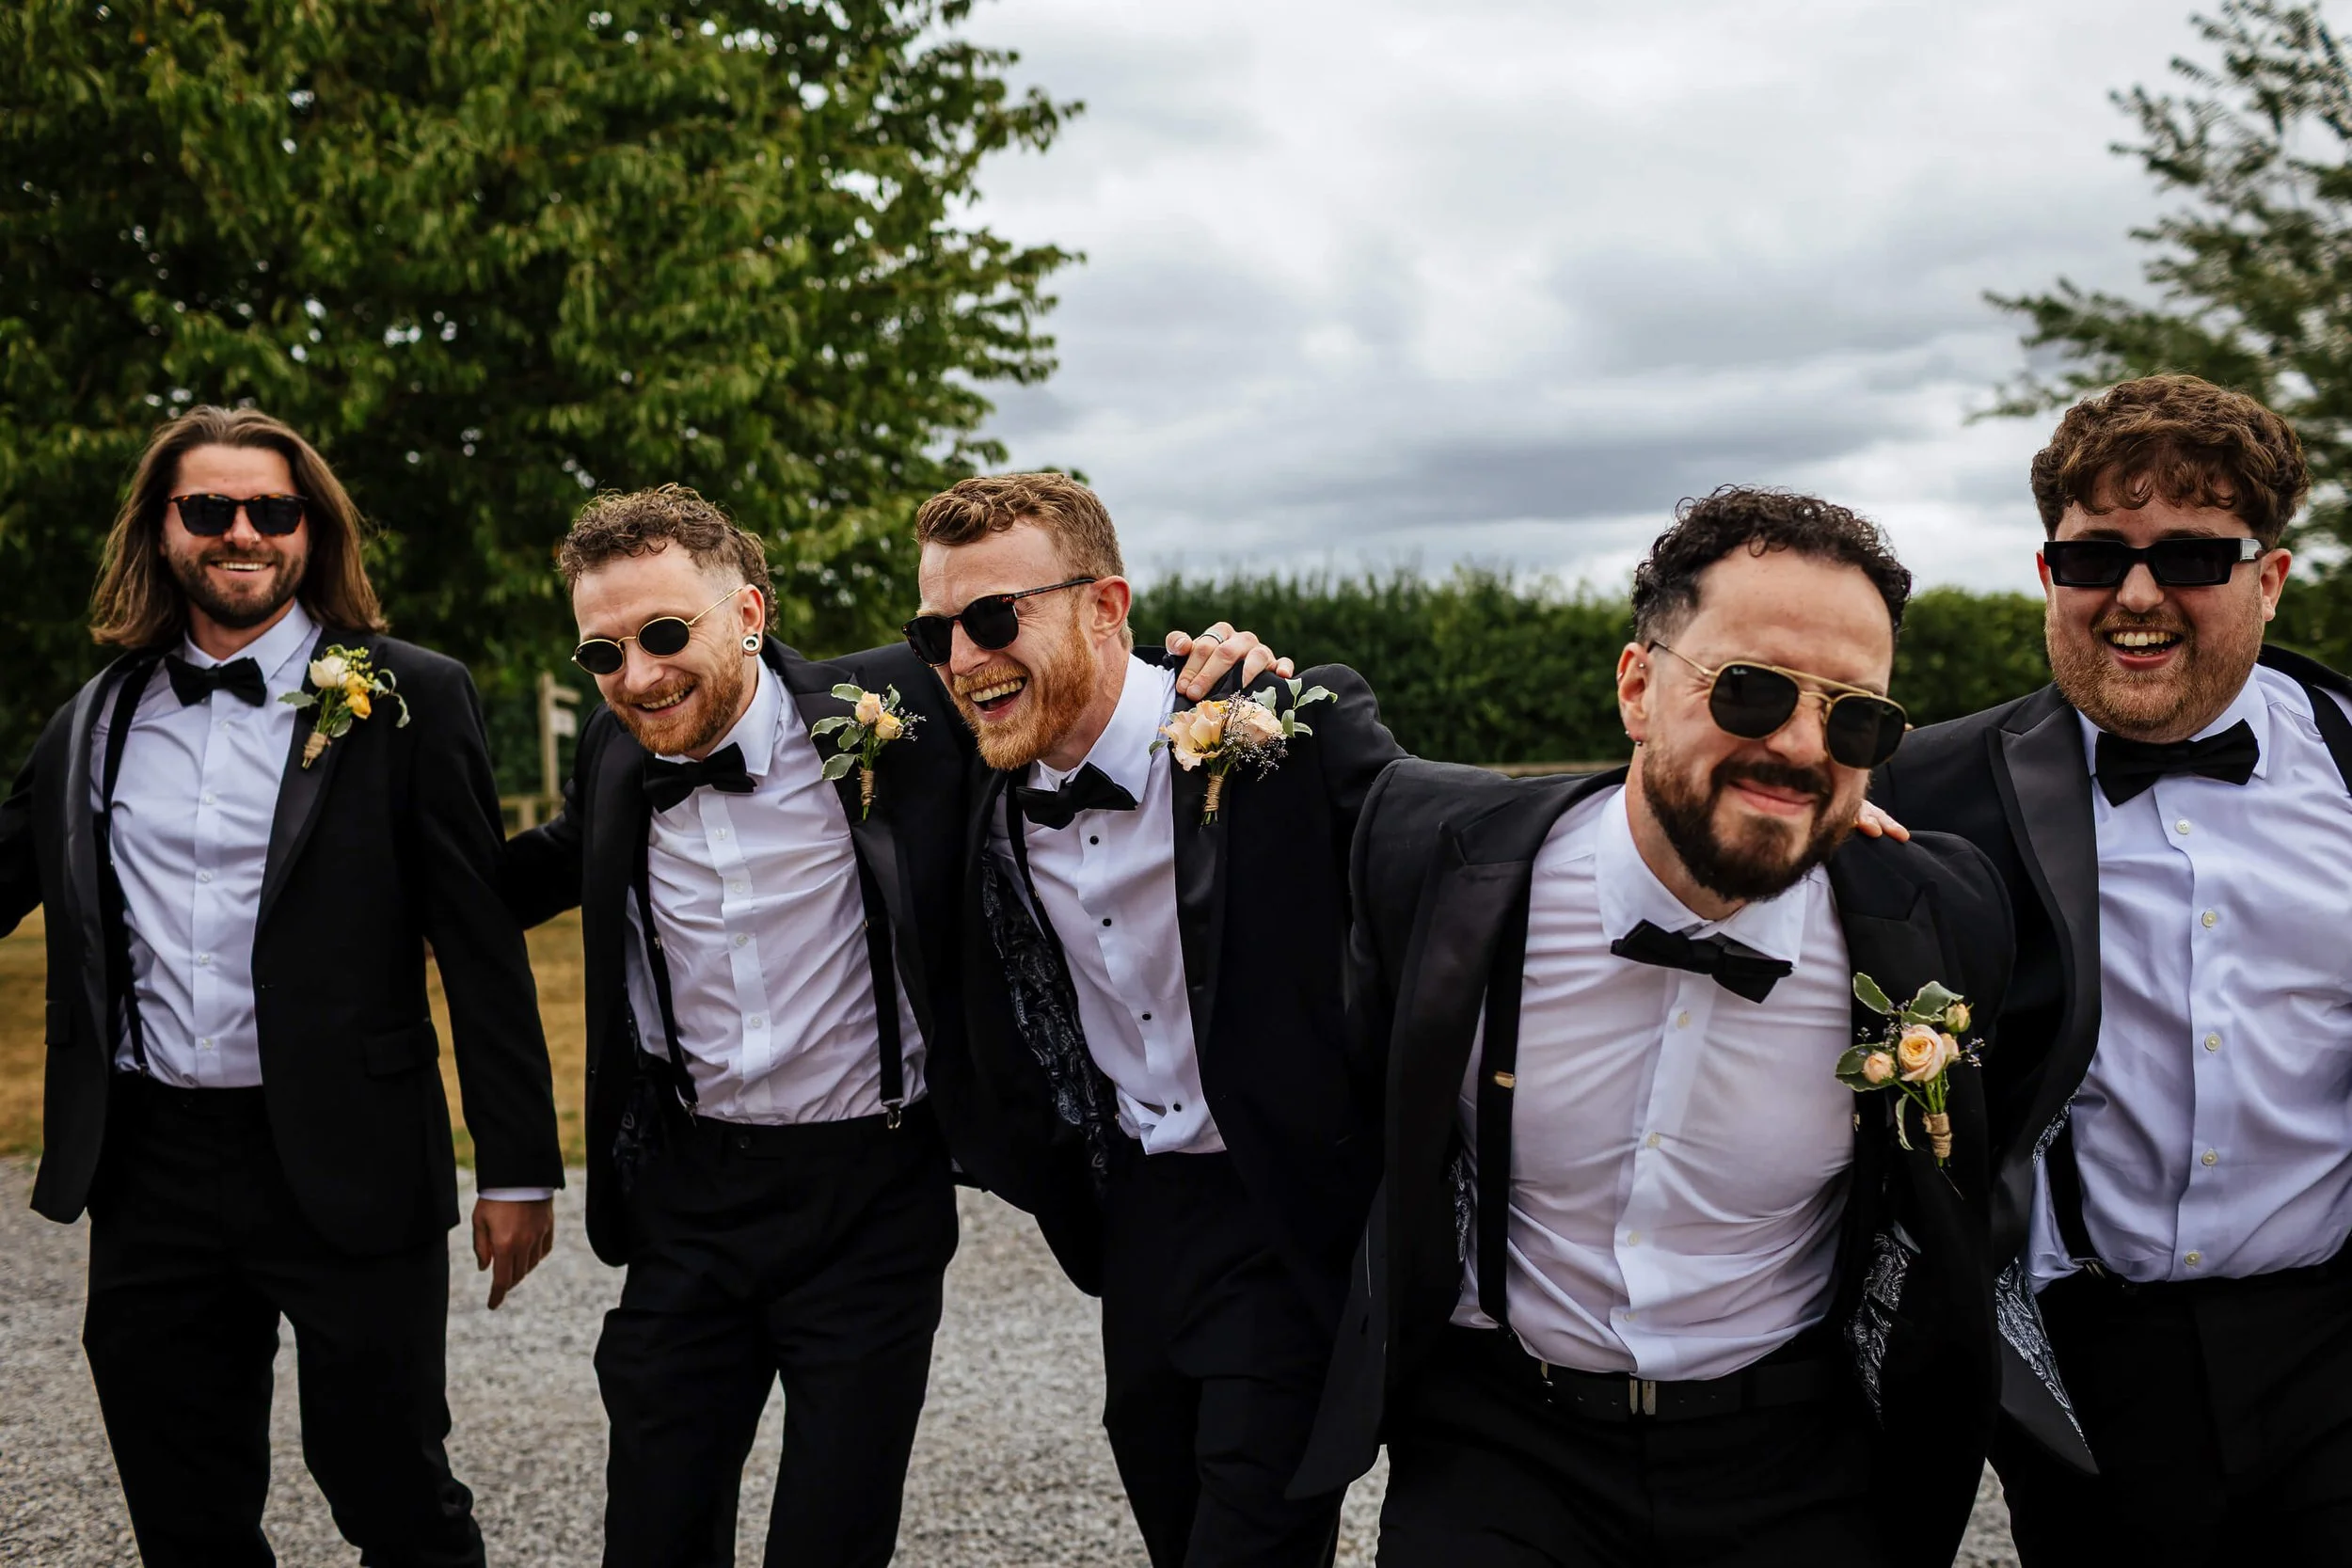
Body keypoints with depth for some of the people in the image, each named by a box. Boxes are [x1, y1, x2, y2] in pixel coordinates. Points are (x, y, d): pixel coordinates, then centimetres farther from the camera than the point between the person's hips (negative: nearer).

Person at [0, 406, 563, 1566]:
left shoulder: (405, 700, -4)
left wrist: (519, 1167, -7)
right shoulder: (100, 719, 9)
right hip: (150, 1166, 4)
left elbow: (482, 945, -5)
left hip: (346, 1164, -4)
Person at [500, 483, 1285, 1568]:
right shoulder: (616, 757, 1)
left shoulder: (893, 709, -12)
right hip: (689, 1195, 4)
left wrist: (1197, 664, -16)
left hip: (868, 1193, -3)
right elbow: (560, 861, 23)